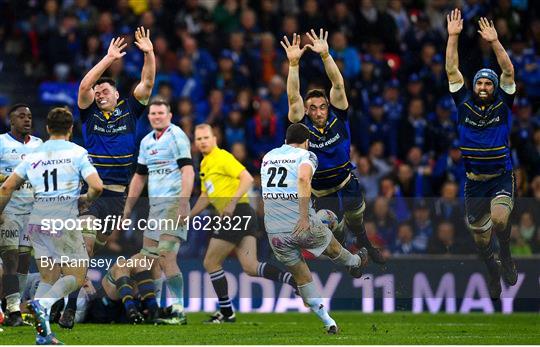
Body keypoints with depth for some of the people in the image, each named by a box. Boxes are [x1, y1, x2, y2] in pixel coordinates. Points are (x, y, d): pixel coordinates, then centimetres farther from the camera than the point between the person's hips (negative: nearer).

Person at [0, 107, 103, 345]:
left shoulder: (33, 155, 12)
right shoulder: (77, 153, 0)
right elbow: (97, 186, -9)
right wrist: (86, 198, 12)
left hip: (36, 221, 5)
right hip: (63, 222, -5)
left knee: (49, 278, 13)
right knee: (77, 276, 3)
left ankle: (43, 334, 0)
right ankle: (43, 303, -25)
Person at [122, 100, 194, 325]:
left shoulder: (177, 136, -6)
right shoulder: (146, 142, 18)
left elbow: (188, 171, -14)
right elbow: (139, 177, 25)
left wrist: (183, 203, -24)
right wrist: (128, 208, 22)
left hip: (173, 204, -8)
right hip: (155, 206, 8)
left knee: (166, 256, -17)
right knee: (147, 257, 6)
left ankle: (178, 310, -16)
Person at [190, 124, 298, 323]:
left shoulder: (221, 157, -7)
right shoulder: (205, 165, 22)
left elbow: (247, 179, -17)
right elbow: (205, 196, 34)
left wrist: (232, 203, -25)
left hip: (236, 214, -9)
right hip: (241, 217, 9)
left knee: (211, 263, 1)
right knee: (251, 267, -2)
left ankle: (227, 313, 7)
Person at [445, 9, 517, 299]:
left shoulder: (502, 104, -2)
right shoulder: (464, 104, 2)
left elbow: (508, 71, -13)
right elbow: (452, 71, -5)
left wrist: (494, 42, -23)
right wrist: (453, 37, -12)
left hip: (501, 178, -3)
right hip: (474, 183, 3)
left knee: (499, 218, -29)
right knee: (480, 236, 9)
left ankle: (506, 254, 1)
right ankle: (493, 270, 36)